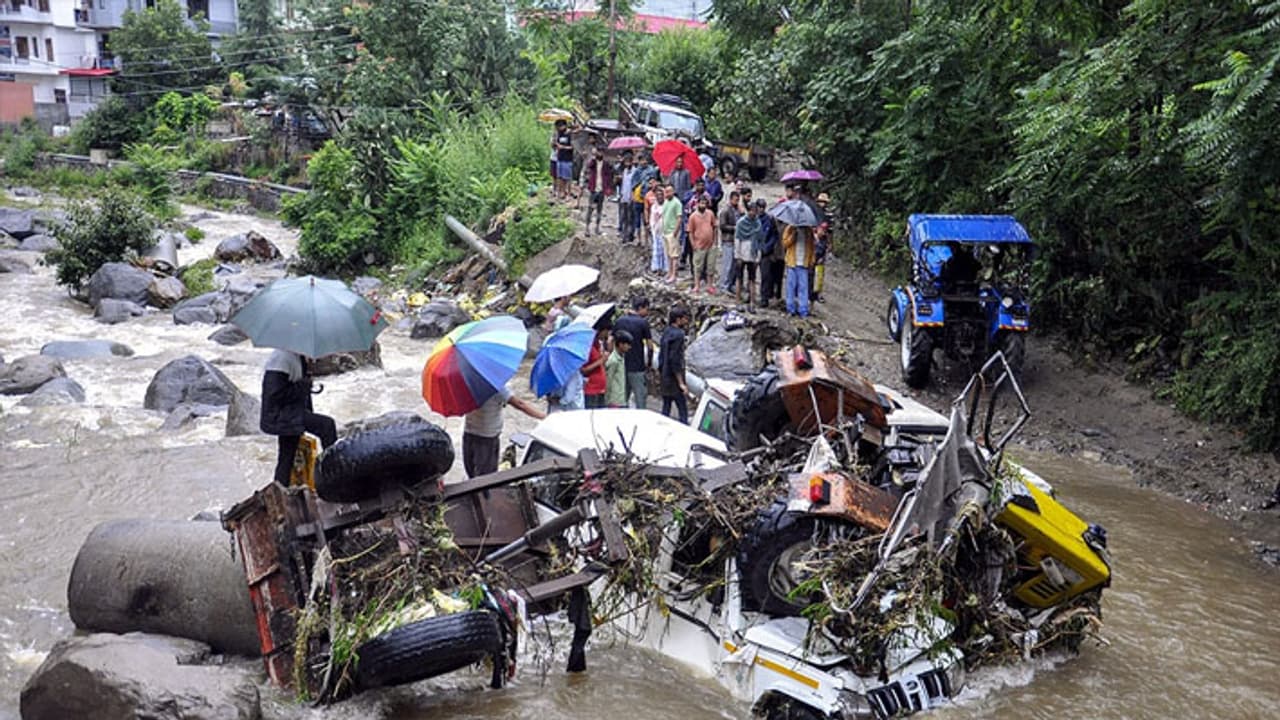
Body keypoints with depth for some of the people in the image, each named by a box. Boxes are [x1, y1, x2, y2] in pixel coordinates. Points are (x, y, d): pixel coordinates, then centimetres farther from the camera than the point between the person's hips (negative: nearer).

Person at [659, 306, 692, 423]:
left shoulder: (666, 332, 10)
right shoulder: (677, 335, -17)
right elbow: (675, 360, -22)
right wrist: (681, 383, -19)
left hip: (665, 378, 9)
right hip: (674, 379, -9)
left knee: (666, 409, 13)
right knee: (683, 411, -6)